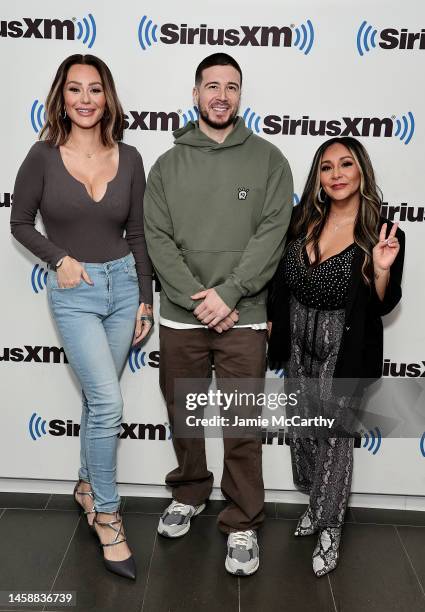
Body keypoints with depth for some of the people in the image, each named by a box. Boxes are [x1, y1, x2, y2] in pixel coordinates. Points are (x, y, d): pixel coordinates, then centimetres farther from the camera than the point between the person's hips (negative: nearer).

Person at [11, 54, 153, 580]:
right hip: (74, 292, -3)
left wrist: (144, 299, 4)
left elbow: (138, 234, 6)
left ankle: (87, 484, 38)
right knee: (108, 403, -9)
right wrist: (60, 258, -11)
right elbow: (20, 223, 4)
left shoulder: (128, 159, 1)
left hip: (122, 284, 3)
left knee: (98, 397, 14)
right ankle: (107, 513, 11)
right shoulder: (44, 156, -5)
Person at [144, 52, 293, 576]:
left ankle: (242, 524, 23)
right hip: (180, 317, 2)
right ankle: (188, 494, 40)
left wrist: (228, 293, -16)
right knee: (182, 417, 16)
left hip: (243, 319, -2)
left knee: (242, 428, 5)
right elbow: (157, 239, -3)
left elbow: (272, 234, -7)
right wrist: (198, 299, -14)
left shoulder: (268, 159, 3)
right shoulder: (168, 164, 7)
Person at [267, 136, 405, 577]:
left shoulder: (381, 234, -11)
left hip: (343, 349, -4)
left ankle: (329, 527, 25)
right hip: (299, 342, 5)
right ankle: (316, 502, 41)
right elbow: (280, 279, 9)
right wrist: (272, 321, 10)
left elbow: (382, 306, -9)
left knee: (335, 434, 6)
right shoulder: (302, 222, -2)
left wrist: (382, 270, -26)